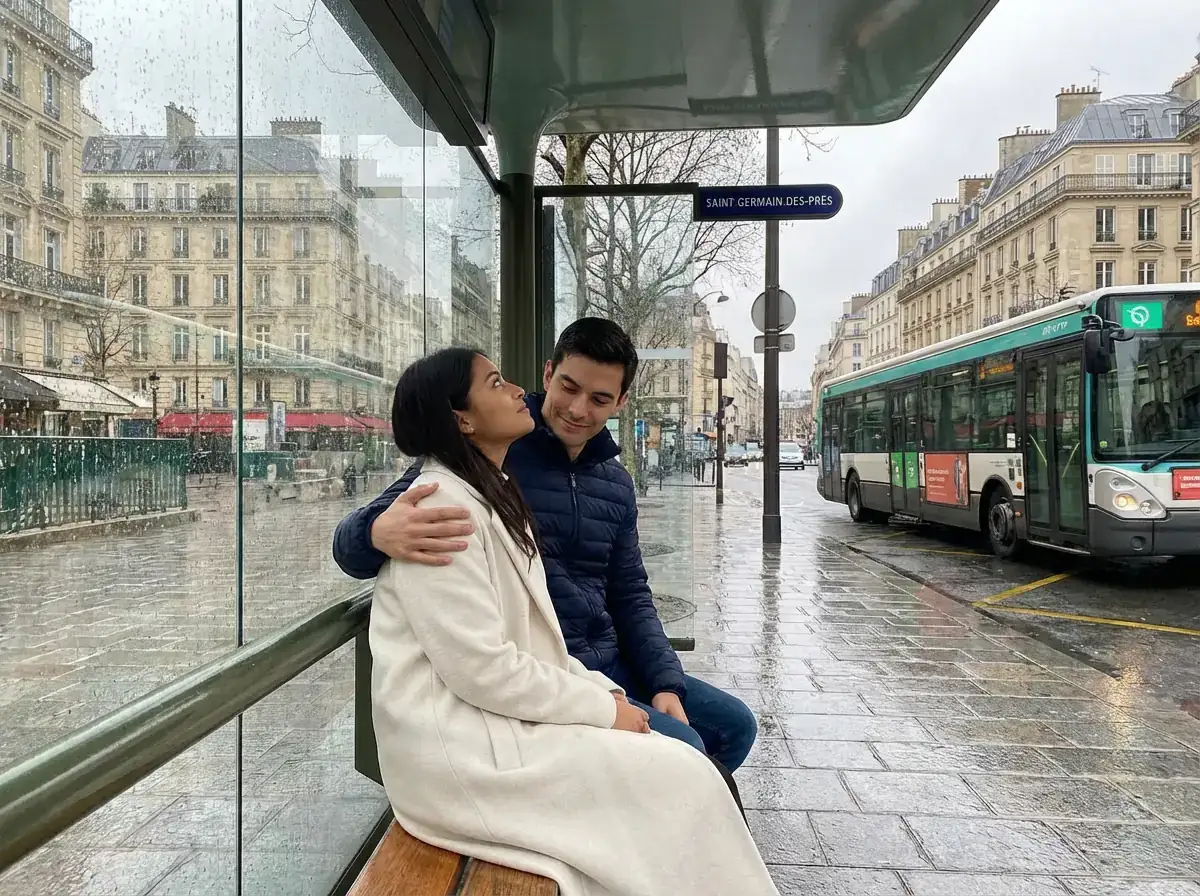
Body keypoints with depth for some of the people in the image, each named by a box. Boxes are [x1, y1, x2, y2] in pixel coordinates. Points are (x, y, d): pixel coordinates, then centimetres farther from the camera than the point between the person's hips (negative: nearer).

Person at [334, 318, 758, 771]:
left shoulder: (616, 483, 8)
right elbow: (350, 543, -17)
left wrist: (665, 682, 0)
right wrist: (379, 532, -42)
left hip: (607, 664, 8)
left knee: (734, 724, 10)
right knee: (680, 747, -20)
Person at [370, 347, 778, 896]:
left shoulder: (494, 499, 14)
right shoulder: (441, 506, -17)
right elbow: (481, 668, -21)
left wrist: (601, 690, 2)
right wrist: (602, 709, -12)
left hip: (503, 715, 9)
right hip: (459, 748, -9)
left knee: (678, 761, -2)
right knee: (681, 780, -12)